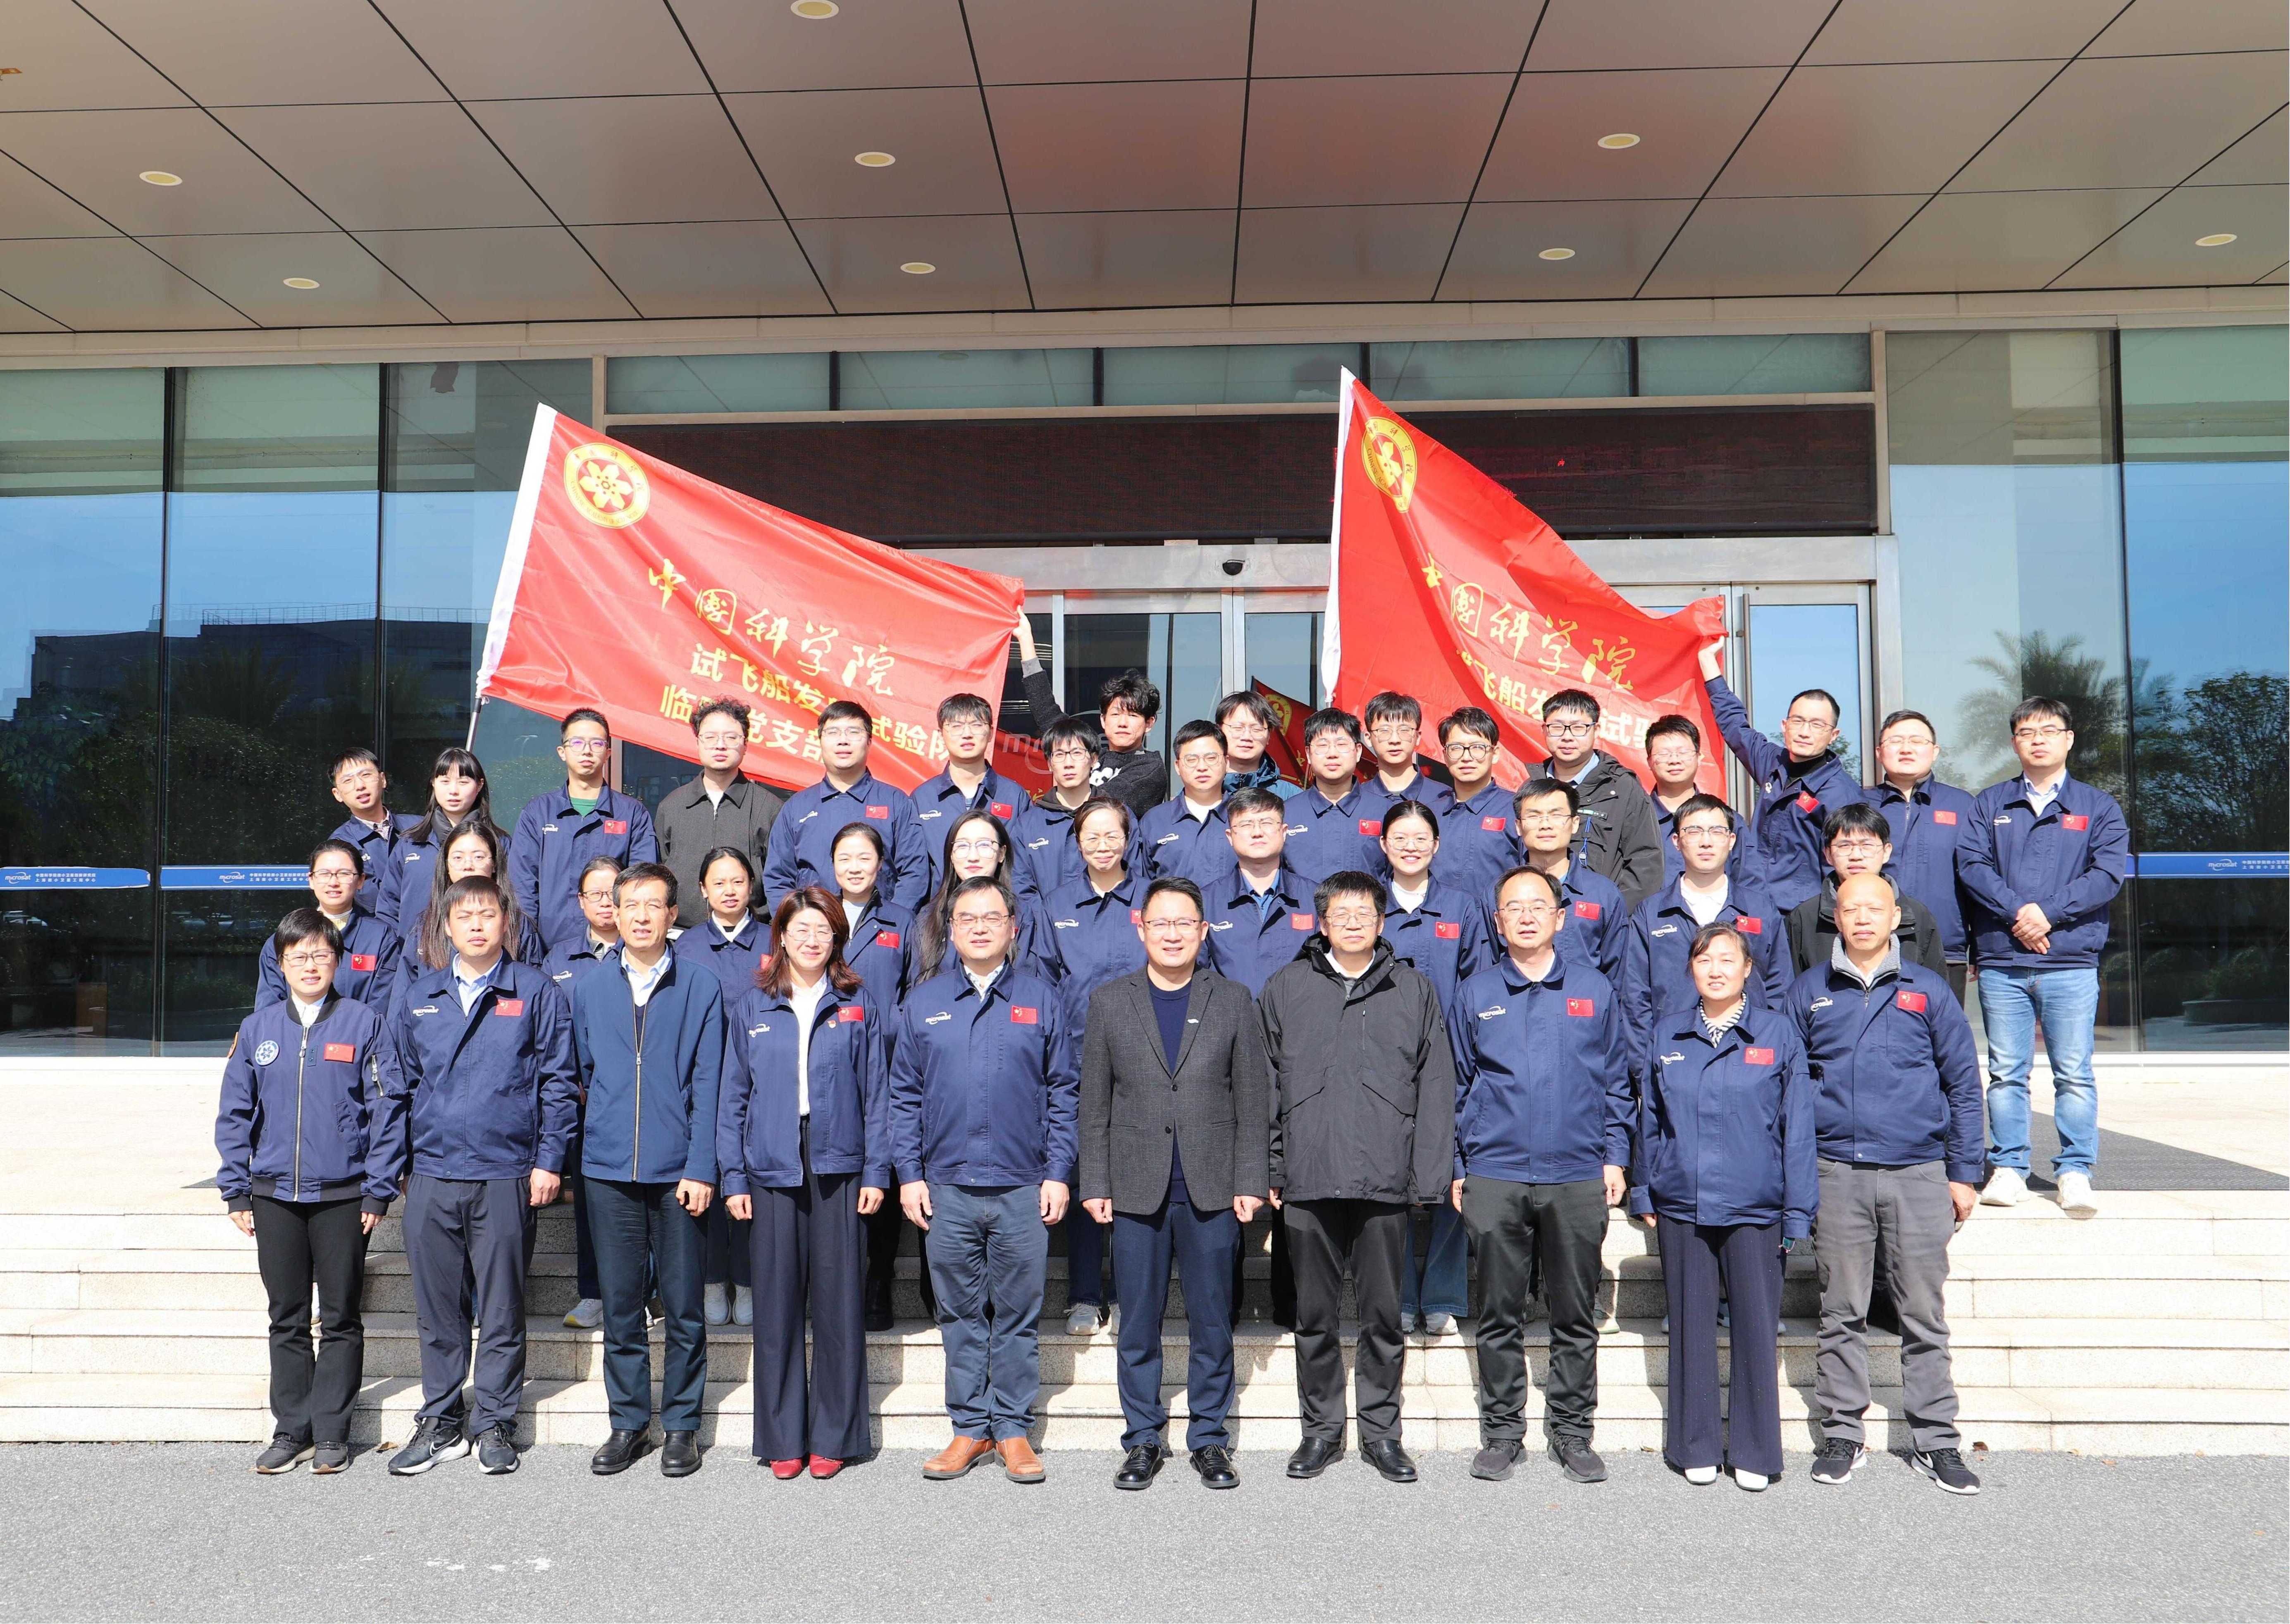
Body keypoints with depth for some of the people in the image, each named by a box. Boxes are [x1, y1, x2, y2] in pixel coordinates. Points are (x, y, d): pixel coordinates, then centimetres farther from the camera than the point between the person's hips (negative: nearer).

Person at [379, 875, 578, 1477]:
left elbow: (558, 1082, 1)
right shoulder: (418, 997, 11)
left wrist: (549, 1159, -5)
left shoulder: (536, 992, 2)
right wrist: (389, 1166, 9)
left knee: (501, 1308, 5)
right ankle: (440, 1422, 23)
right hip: (431, 1177, 3)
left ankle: (494, 1423, 17)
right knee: (437, 1310, 10)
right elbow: (398, 1087, 15)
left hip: (506, 1177, -3)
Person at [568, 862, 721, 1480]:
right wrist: (594, 1143, 9)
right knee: (620, 1306, 9)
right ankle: (628, 1423, 22)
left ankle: (682, 1425, 17)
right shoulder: (590, 992, 10)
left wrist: (700, 1169, -9)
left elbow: (707, 1087, -3)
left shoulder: (701, 989, 1)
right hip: (608, 1172, 2)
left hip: (677, 1173, -2)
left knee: (682, 1307, 5)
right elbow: (583, 1078, 16)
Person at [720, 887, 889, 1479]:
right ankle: (783, 1438, 15)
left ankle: (834, 1436, 13)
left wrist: (876, 1172, -1)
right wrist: (734, 1177, 2)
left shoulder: (860, 1007, 6)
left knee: (839, 1305, 2)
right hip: (771, 1171, 1)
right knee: (777, 1307, 4)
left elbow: (876, 1094, 6)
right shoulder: (752, 1008, 8)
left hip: (839, 1170, -1)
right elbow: (734, 1097, 8)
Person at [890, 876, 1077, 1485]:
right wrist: (909, 1174, 1)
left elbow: (1063, 1093, 5)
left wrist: (1059, 1173, -2)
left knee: (1019, 1317, 5)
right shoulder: (923, 1002, 8)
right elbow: (904, 1097, 8)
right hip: (946, 1188, 1)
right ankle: (970, 1428, 20)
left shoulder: (1040, 999, 5)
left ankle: (1014, 1431, 16)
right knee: (960, 1316, 9)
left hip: (1023, 1188, -1)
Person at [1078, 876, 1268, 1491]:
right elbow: (1094, 1104, 5)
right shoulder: (1108, 1001, 6)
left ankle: (1209, 1439, 21)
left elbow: (1253, 1101, 4)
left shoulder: (1234, 1001, 5)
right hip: (1137, 1190, 0)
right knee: (1139, 1325, 7)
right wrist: (1094, 1184, 0)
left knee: (1211, 1323, 7)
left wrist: (1250, 1182, -2)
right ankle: (1143, 1440, 21)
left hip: (1211, 1189, 0)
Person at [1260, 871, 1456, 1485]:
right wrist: (1270, 1171, 2)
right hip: (1309, 1181, 0)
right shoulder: (1285, 990, 8)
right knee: (1315, 1314, 9)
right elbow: (1266, 1088, 8)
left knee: (1384, 1314, 7)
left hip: (1385, 1182, 0)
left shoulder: (1414, 990, 8)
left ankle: (1382, 1431, 21)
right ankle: (1321, 1429, 22)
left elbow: (1435, 1089, 6)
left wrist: (1428, 1176, -1)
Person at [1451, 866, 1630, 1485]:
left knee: (1576, 1315, 7)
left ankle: (1572, 1432, 20)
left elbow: (1617, 1081, 10)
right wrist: (1455, 1167, 5)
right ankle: (1502, 1432, 18)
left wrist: (1615, 1157, 4)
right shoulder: (1476, 994, 6)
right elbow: (1458, 1086, 9)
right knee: (1500, 1315, 7)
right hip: (1494, 1178, 0)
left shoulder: (1593, 991, 7)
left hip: (1578, 1178, 0)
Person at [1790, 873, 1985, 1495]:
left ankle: (1936, 1439, 15)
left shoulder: (1928, 990, 7)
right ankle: (1842, 1433, 16)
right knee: (1842, 1314, 6)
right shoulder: (1809, 993, 8)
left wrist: (1965, 1173, 5)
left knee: (1924, 1315, 5)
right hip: (1836, 1175, 0)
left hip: (1918, 1173, 0)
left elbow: (1964, 1084, 9)